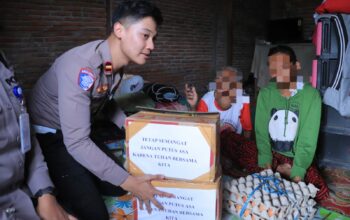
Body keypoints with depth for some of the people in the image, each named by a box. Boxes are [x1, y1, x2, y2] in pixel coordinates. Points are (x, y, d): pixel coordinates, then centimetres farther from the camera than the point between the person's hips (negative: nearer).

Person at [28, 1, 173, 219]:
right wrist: (129, 182, -32)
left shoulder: (117, 62, -8)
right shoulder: (81, 66, -33)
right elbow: (76, 142, -33)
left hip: (78, 134, 8)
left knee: (118, 187, 9)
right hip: (49, 136, -8)